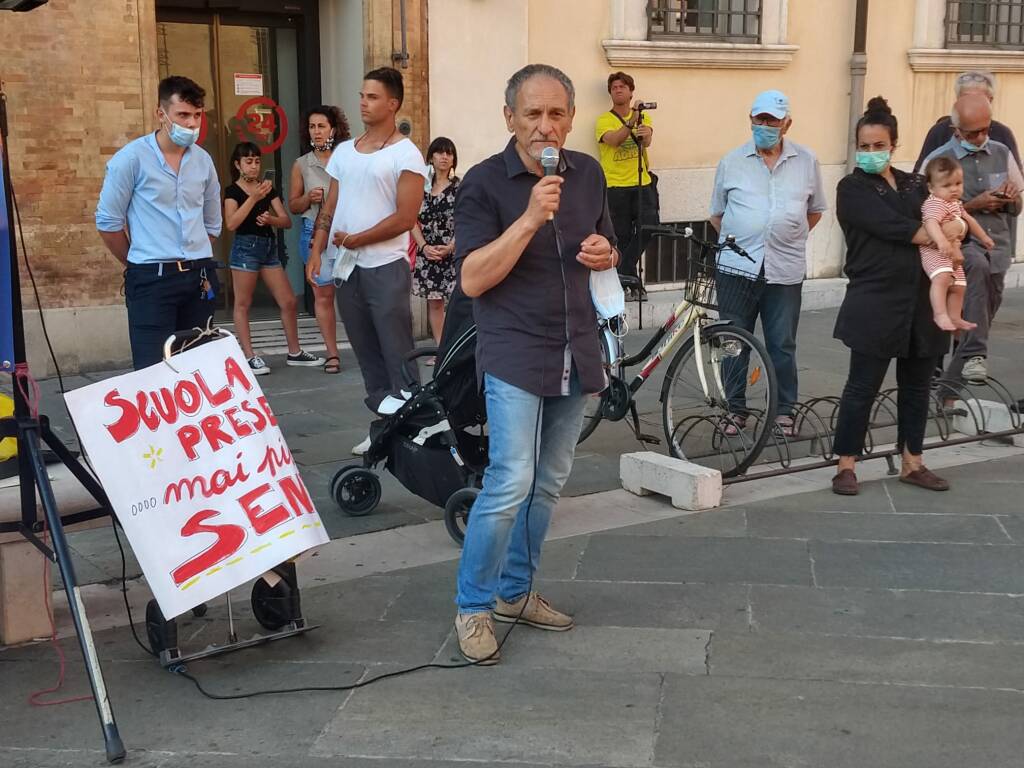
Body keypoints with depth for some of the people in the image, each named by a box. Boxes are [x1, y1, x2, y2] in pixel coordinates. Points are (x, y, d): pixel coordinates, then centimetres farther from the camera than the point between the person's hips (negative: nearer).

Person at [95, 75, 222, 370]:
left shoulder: (203, 160, 8)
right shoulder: (131, 158, -7)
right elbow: (107, 222, -3)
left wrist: (195, 261, 15)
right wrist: (140, 265, 6)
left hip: (199, 275, 5)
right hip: (151, 279, -5)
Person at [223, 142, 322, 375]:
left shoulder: (268, 188, 12)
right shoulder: (233, 191, -3)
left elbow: (287, 221, 7)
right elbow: (231, 223, -18)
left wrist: (271, 219, -15)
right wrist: (253, 198, -21)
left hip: (269, 246, 6)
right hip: (245, 247, -6)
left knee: (288, 302, 5)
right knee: (243, 304, -1)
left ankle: (294, 352, 16)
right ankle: (249, 356, 4)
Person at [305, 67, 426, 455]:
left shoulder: (405, 155, -6)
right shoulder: (344, 151, 14)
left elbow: (404, 218, -12)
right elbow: (329, 209, 16)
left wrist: (356, 239, -11)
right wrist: (316, 251, 4)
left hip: (385, 267, -6)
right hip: (346, 267, 6)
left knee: (397, 356, -6)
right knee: (367, 353, 11)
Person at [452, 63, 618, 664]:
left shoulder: (588, 173, 7)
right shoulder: (485, 182, -10)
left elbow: (607, 249, 21)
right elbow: (473, 278, -16)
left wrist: (604, 254, -3)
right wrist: (530, 218, -25)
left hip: (577, 351, 6)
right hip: (515, 352, -6)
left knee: (549, 483, 14)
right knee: (511, 484, -13)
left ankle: (516, 591, 29)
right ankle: (473, 606, 3)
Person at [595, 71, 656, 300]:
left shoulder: (643, 116, 10)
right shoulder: (604, 120, 2)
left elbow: (647, 141, -10)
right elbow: (614, 140, -19)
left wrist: (645, 134, -34)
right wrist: (631, 122, -35)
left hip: (642, 183, 2)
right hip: (615, 186, -2)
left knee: (649, 226, -14)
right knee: (622, 236, 0)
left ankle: (624, 272, 2)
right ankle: (630, 279, 14)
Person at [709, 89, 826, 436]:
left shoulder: (807, 162, 7)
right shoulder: (731, 162, 6)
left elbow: (815, 210, 17)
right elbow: (717, 215, 13)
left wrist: (789, 238, 11)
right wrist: (738, 241, 5)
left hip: (785, 270, 0)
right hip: (736, 268, 0)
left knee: (782, 345, 6)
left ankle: (784, 410, 19)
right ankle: (735, 409, 18)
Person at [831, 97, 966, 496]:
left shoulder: (915, 185, 15)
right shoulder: (853, 188, -3)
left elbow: (952, 219, 8)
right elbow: (893, 226, -15)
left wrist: (954, 228, -14)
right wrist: (937, 235, -8)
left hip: (920, 300, 6)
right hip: (876, 302, -6)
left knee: (916, 385, 12)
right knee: (863, 386, -2)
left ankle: (912, 463, 23)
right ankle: (846, 466, 7)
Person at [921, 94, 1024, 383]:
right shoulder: (938, 161, -3)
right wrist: (974, 205, -16)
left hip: (997, 248, 6)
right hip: (959, 243, -6)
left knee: (983, 317, 8)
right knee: (978, 265, -37)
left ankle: (952, 382, 26)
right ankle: (974, 356, -37)